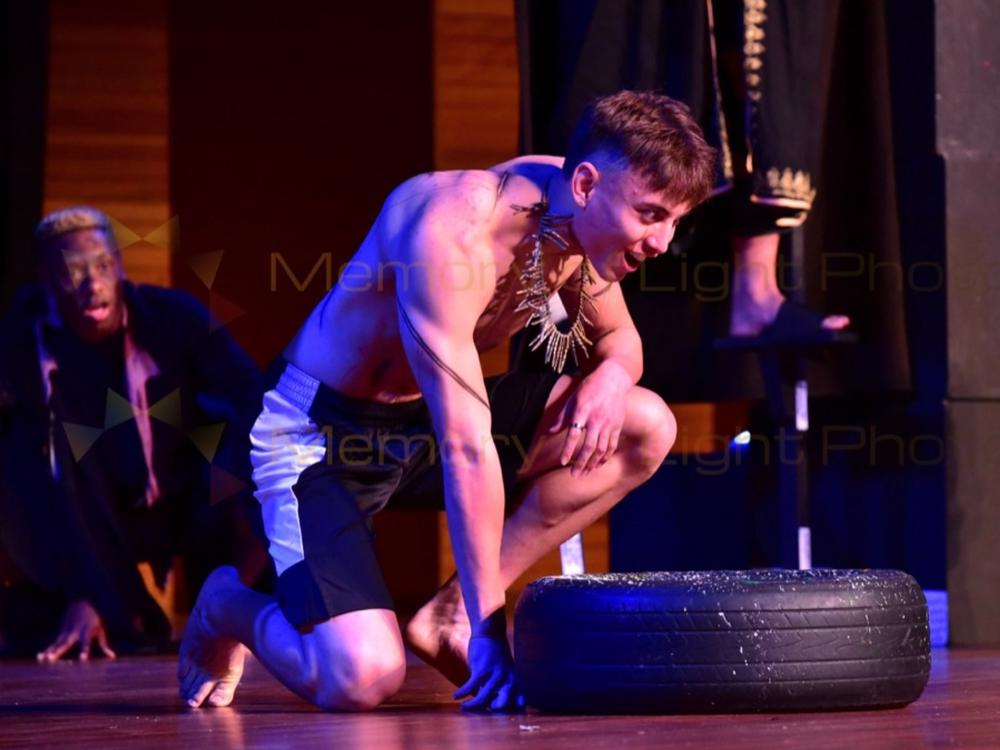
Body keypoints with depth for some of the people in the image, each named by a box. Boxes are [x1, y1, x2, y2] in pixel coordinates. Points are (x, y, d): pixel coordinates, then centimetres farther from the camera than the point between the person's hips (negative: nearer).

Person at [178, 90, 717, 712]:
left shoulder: (577, 214, -8)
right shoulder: (453, 236, -33)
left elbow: (619, 337, 12)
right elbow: (466, 447, -34)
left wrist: (612, 373, -14)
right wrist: (491, 630, -33)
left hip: (425, 416, 8)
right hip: (322, 432, -8)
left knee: (647, 426, -8)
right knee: (362, 679, -26)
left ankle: (451, 613, -2)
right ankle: (231, 606, 10)